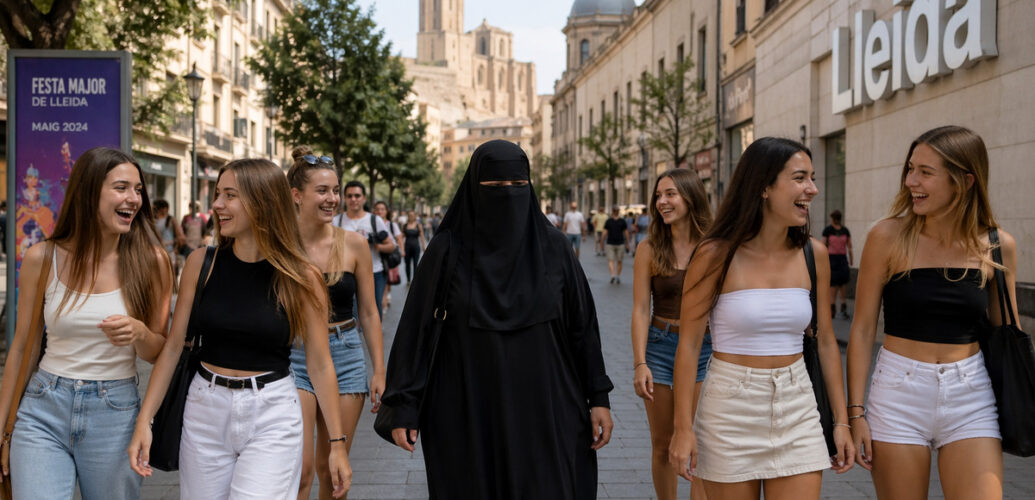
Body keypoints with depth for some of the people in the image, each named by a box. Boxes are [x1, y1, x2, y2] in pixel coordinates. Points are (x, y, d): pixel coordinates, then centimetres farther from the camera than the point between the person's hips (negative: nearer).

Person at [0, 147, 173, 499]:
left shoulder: (151, 261, -4)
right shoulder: (42, 258, -2)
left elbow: (158, 352, 4)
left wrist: (139, 332, -19)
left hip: (115, 416, 0)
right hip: (44, 411, 0)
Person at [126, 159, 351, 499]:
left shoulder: (301, 278, -8)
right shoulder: (202, 263, -2)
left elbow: (319, 365, -3)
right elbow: (173, 346, 4)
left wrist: (337, 444, 0)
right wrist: (144, 420, 0)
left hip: (272, 415, -3)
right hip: (205, 409, 3)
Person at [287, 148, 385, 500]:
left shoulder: (354, 244, -1)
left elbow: (369, 313, 5)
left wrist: (379, 372, 3)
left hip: (345, 356, 2)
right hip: (292, 356, -2)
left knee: (332, 469, 11)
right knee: (300, 471, -9)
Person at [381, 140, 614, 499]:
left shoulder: (553, 248, 1)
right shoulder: (447, 250, -3)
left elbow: (583, 324, 4)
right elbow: (416, 329, -3)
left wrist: (599, 398, 2)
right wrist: (403, 408, -6)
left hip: (543, 412, 1)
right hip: (468, 413, -1)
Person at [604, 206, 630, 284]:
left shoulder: (608, 221, -2)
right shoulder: (622, 221, 0)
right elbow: (626, 233, 0)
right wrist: (627, 244, 8)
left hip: (610, 243, -1)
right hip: (620, 243, 1)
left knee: (611, 261, 2)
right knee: (619, 261, 12)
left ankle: (613, 275, -20)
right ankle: (618, 278, 15)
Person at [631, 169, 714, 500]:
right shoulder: (649, 249, 0)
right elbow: (641, 309, -2)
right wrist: (640, 363, -9)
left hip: (705, 348, -1)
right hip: (659, 347, 1)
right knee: (662, 445, 11)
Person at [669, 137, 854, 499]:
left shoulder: (814, 255, 2)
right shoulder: (717, 255, -10)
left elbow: (825, 341, 9)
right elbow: (689, 344, -8)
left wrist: (841, 421, 8)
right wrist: (683, 427, -11)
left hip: (797, 410, 3)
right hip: (730, 407, -3)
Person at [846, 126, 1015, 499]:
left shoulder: (997, 246, 0)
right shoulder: (888, 237, -7)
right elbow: (862, 329, -3)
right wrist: (856, 412, -6)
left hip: (971, 398, 2)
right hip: (898, 394, -1)